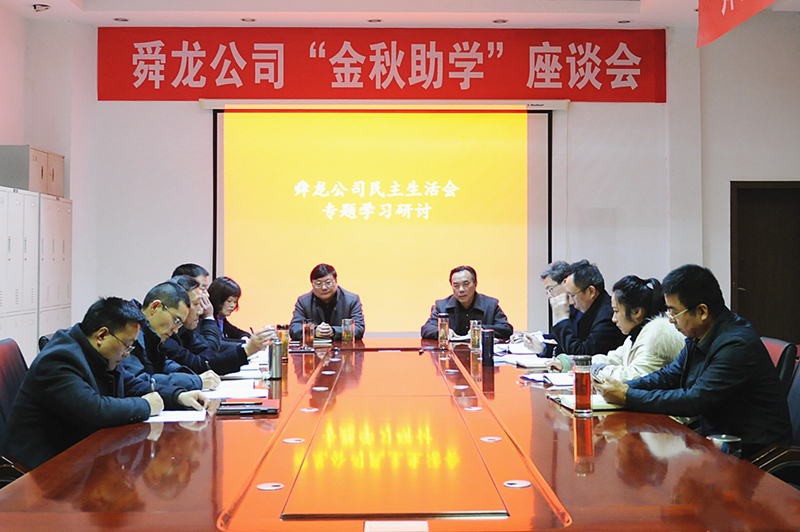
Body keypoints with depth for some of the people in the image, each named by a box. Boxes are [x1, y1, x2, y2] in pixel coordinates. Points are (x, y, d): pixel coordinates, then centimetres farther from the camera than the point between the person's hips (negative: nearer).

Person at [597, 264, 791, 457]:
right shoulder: (699, 336, 4)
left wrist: (627, 397, -20)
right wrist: (626, 387, -4)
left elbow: (694, 401, -25)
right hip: (716, 434, 8)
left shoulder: (737, 345, -24)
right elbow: (670, 375, 15)